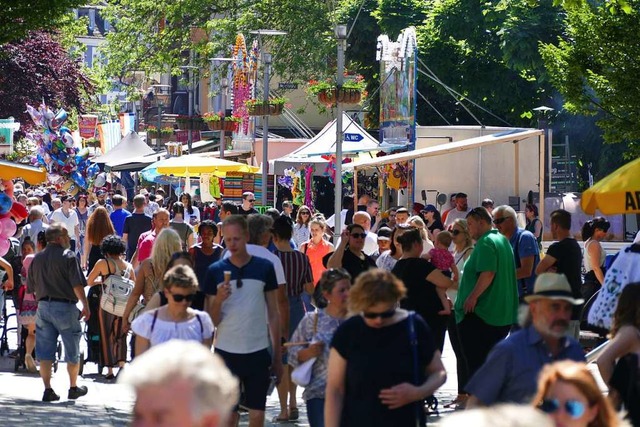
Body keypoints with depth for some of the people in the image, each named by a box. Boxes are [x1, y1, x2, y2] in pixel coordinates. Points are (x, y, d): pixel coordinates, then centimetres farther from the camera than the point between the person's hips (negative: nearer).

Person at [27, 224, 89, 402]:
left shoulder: (37, 258, 8)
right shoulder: (68, 256, -10)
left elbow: (31, 287, 15)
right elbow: (77, 285, -16)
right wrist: (85, 306, -11)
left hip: (43, 306, 5)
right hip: (65, 306, -5)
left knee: (45, 352, 5)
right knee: (72, 350, 10)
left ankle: (48, 389, 3)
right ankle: (74, 388, 19)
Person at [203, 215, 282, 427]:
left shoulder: (264, 268, 1)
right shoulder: (215, 271, 0)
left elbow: (273, 315, 7)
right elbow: (211, 321, 1)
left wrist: (277, 356, 7)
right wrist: (218, 300, -19)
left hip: (258, 353, 0)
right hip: (226, 352, 0)